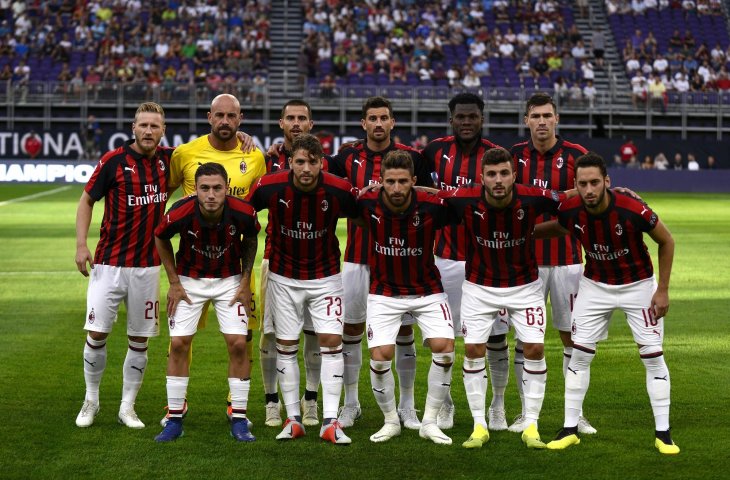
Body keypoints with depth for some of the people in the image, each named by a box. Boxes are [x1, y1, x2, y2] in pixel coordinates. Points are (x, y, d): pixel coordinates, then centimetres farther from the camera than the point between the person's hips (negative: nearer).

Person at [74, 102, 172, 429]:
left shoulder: (167, 160, 5)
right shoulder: (113, 161, -6)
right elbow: (87, 200, 2)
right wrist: (81, 244, -7)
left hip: (148, 265, 3)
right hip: (109, 263, -3)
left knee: (140, 340, 5)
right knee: (97, 333, -4)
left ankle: (127, 407, 17)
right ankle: (91, 400, 16)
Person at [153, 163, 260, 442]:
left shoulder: (243, 213, -24)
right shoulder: (181, 213, -26)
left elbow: (250, 238, 0)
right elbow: (160, 238, -4)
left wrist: (246, 281, -2)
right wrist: (174, 282, -4)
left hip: (230, 280, 0)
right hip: (189, 280, 0)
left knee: (238, 344, -8)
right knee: (178, 344, -6)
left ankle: (239, 421, 4)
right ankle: (174, 420, 6)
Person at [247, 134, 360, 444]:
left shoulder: (339, 190, -18)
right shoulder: (269, 187, -18)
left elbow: (361, 217, 2)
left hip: (325, 276, -1)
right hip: (283, 277, 1)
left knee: (331, 341, -7)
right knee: (286, 346, 4)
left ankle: (330, 421, -3)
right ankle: (293, 419, 14)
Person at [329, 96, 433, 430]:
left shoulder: (410, 157, 1)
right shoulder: (348, 158, 5)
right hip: (358, 257, 1)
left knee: (404, 330, 3)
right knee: (351, 328, 3)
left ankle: (407, 406, 16)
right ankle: (350, 404, 17)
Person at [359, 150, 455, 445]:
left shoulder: (431, 207, -20)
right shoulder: (367, 204, -17)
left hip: (427, 290, 0)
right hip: (384, 292, 0)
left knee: (444, 348, -16)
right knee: (380, 356, -12)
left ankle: (429, 421, 3)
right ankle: (391, 420, 13)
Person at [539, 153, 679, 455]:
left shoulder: (633, 210, -29)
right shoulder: (570, 212, -20)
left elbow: (666, 242, -12)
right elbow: (559, 228, 6)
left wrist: (663, 291, -10)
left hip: (638, 285, -2)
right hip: (595, 285, 3)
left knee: (653, 356, -3)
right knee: (580, 354, 0)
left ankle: (663, 434, 7)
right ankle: (570, 429, 10)